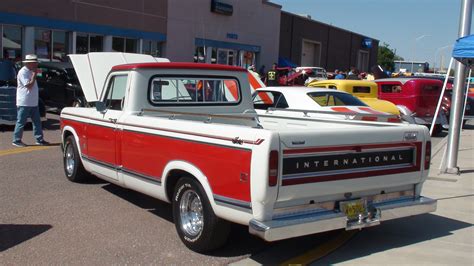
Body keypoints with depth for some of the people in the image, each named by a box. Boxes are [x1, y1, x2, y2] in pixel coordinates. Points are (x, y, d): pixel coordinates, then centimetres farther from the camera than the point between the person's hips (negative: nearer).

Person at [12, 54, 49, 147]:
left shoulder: (31, 71, 13)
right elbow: (29, 85, -21)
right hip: (24, 103, -9)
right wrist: (34, 75, -17)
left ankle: (39, 139, 14)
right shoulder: (23, 72, -14)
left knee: (37, 122, 9)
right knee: (21, 122, 0)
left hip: (33, 103, 9)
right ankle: (16, 140, 9)